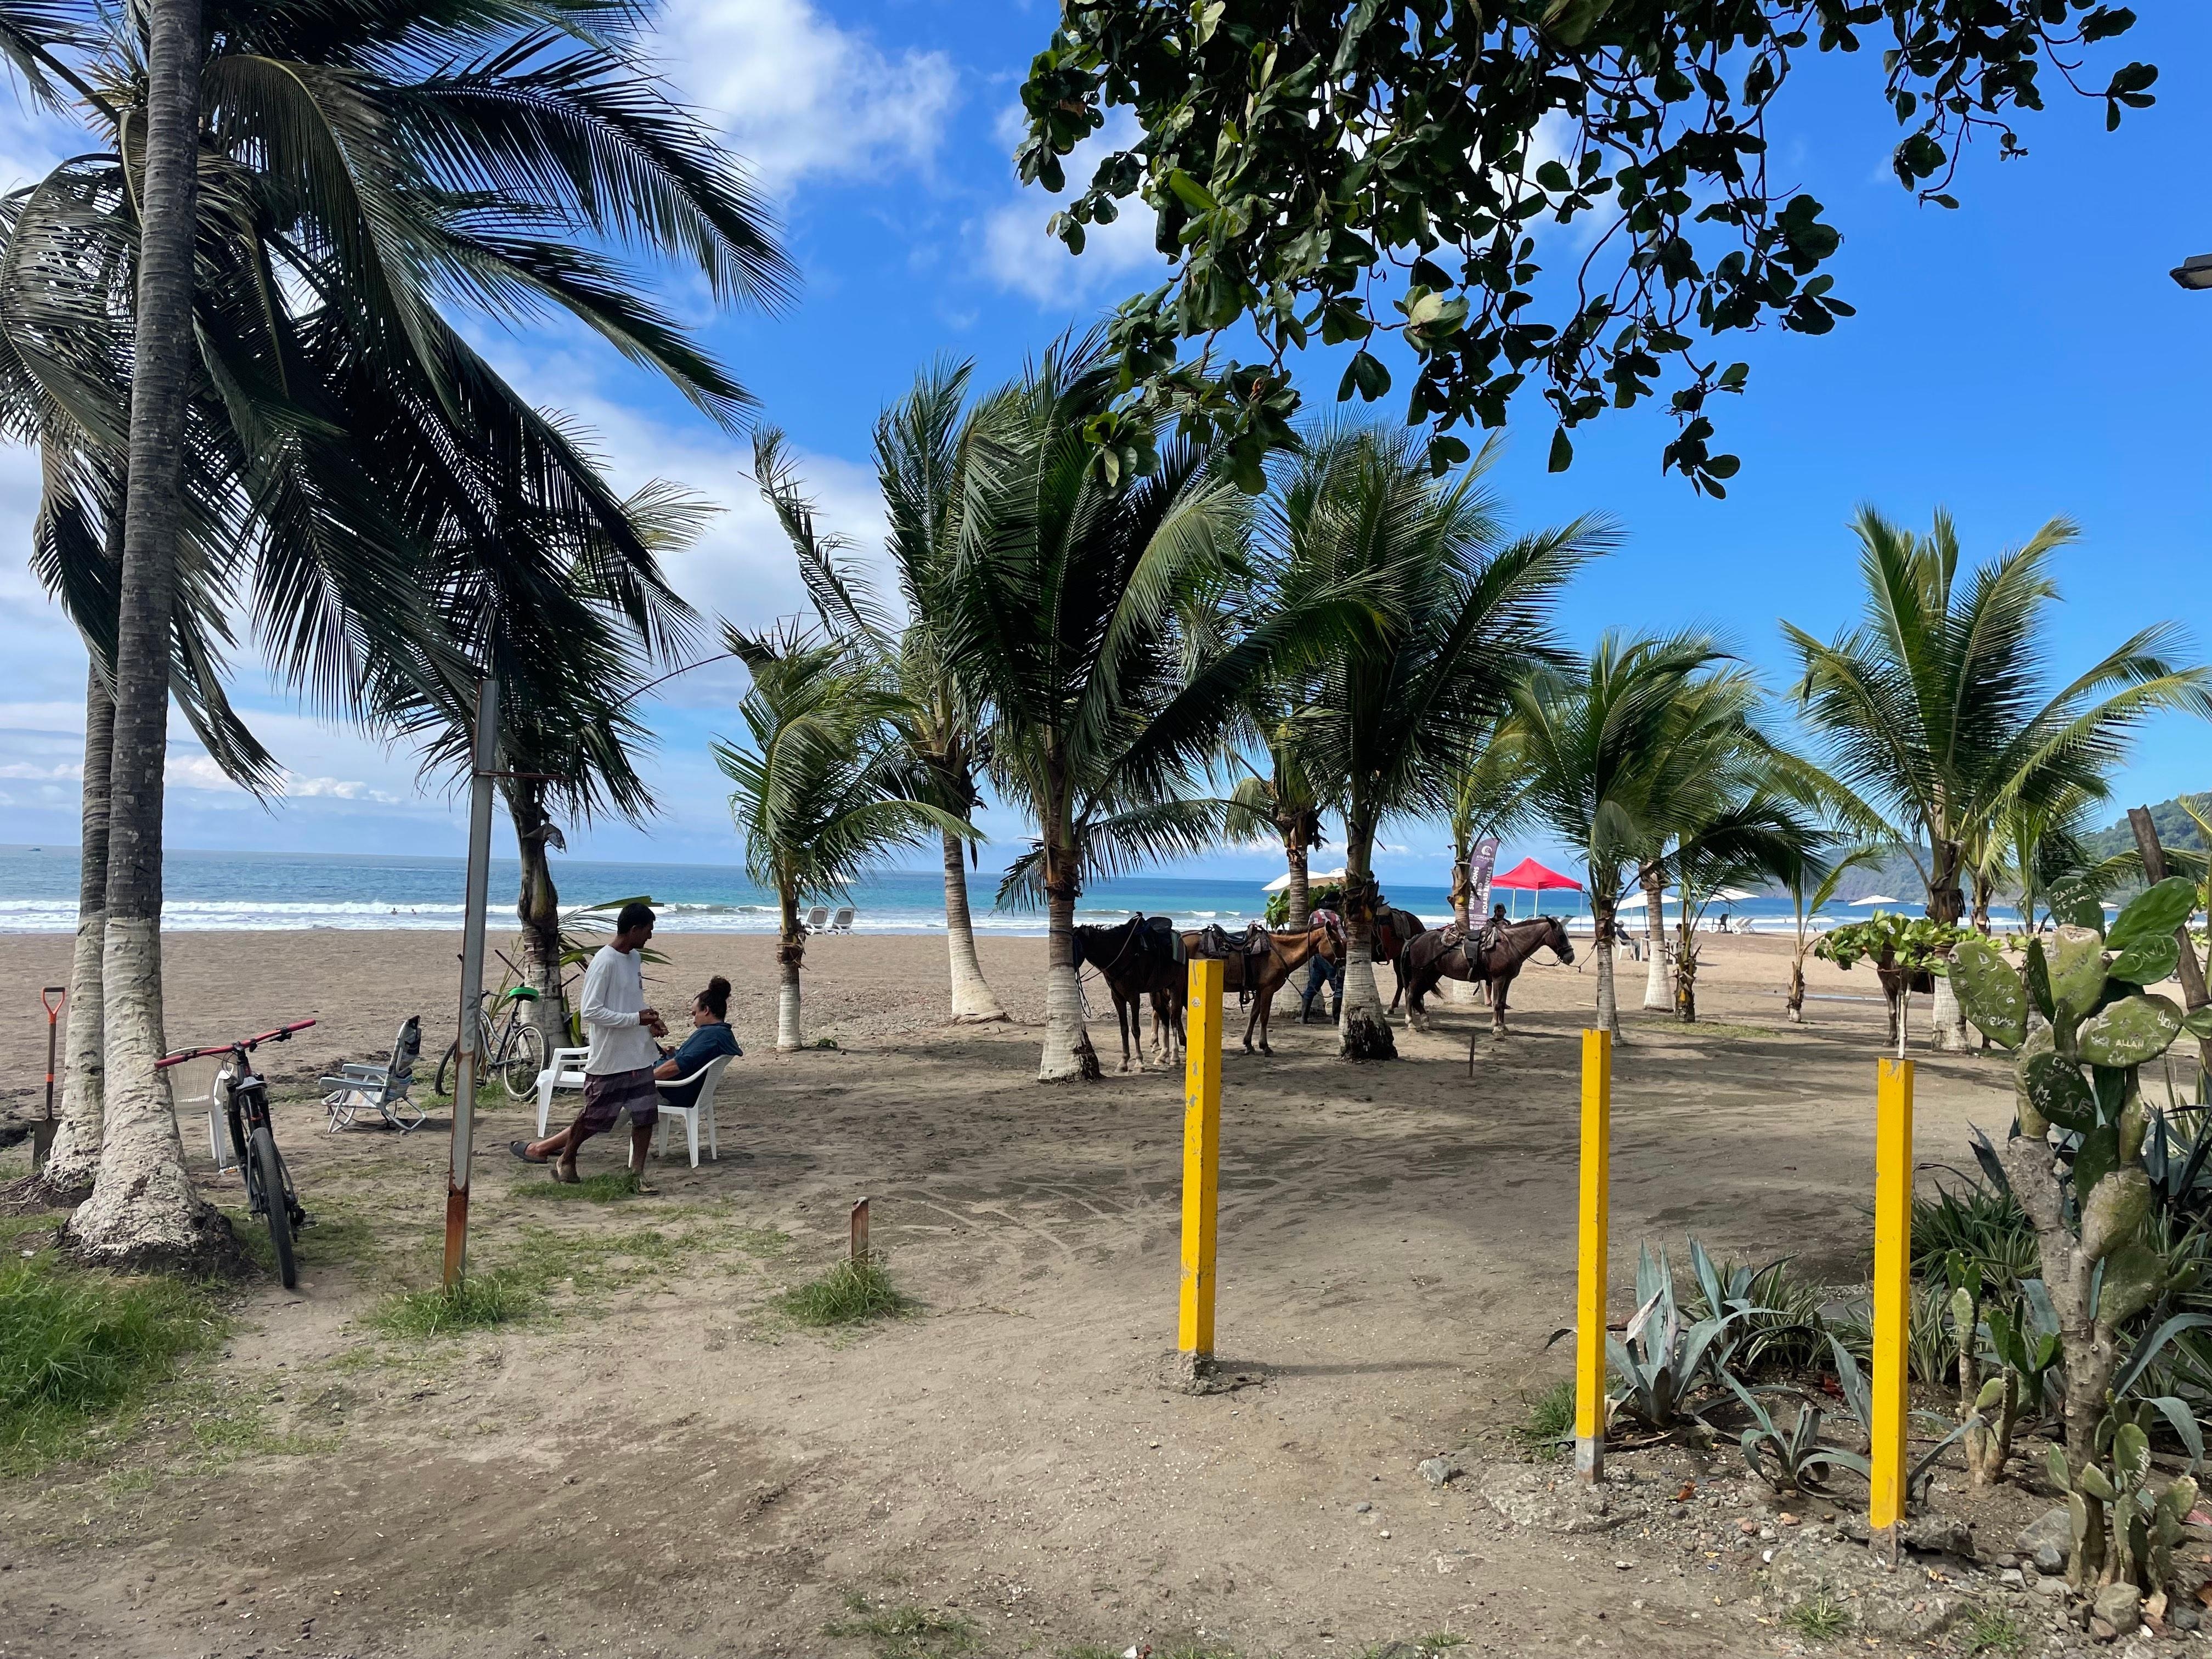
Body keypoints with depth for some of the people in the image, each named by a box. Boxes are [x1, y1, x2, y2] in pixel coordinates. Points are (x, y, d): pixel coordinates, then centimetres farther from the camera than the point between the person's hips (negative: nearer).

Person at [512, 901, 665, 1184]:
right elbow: (591, 1012, -21)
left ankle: (637, 1173, 15)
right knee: (595, 1118, 6)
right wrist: (636, 1019, -22)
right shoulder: (605, 962, -17)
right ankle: (566, 1159, 29)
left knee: (646, 1116, 5)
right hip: (609, 1058, -7)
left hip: (640, 1056, 7)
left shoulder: (634, 958, 10)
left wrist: (650, 1023, 4)